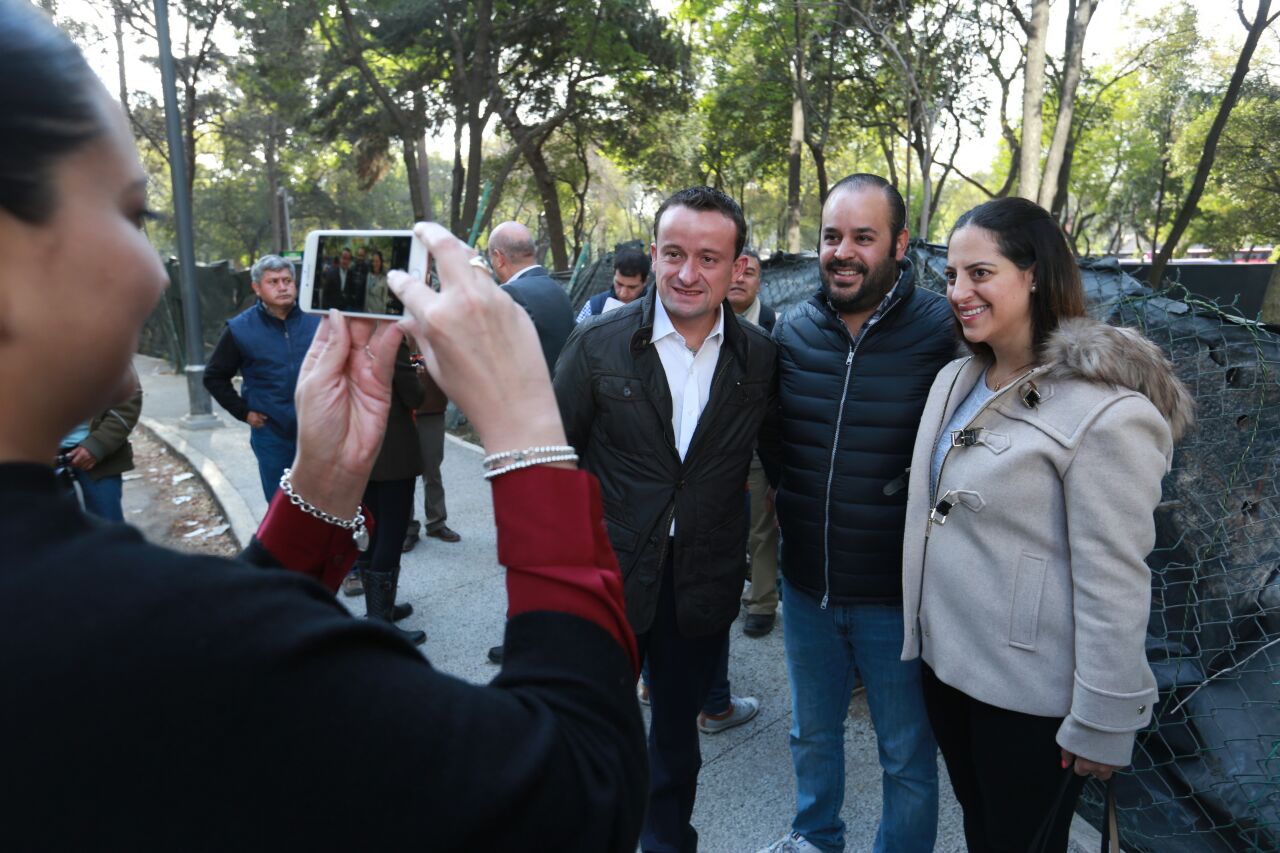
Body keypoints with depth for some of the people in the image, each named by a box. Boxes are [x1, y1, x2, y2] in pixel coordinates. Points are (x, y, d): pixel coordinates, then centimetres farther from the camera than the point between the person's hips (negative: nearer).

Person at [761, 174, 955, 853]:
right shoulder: (791, 330, -2)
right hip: (806, 582, 5)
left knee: (907, 753, 17)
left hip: (896, 593, -4)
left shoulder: (943, 332, -16)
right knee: (812, 732, 26)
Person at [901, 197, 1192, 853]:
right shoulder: (954, 379, 3)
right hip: (944, 659, 7)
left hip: (1031, 692, -7)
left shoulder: (1105, 411, -21)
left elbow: (1113, 584, -20)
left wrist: (1102, 723, -15)